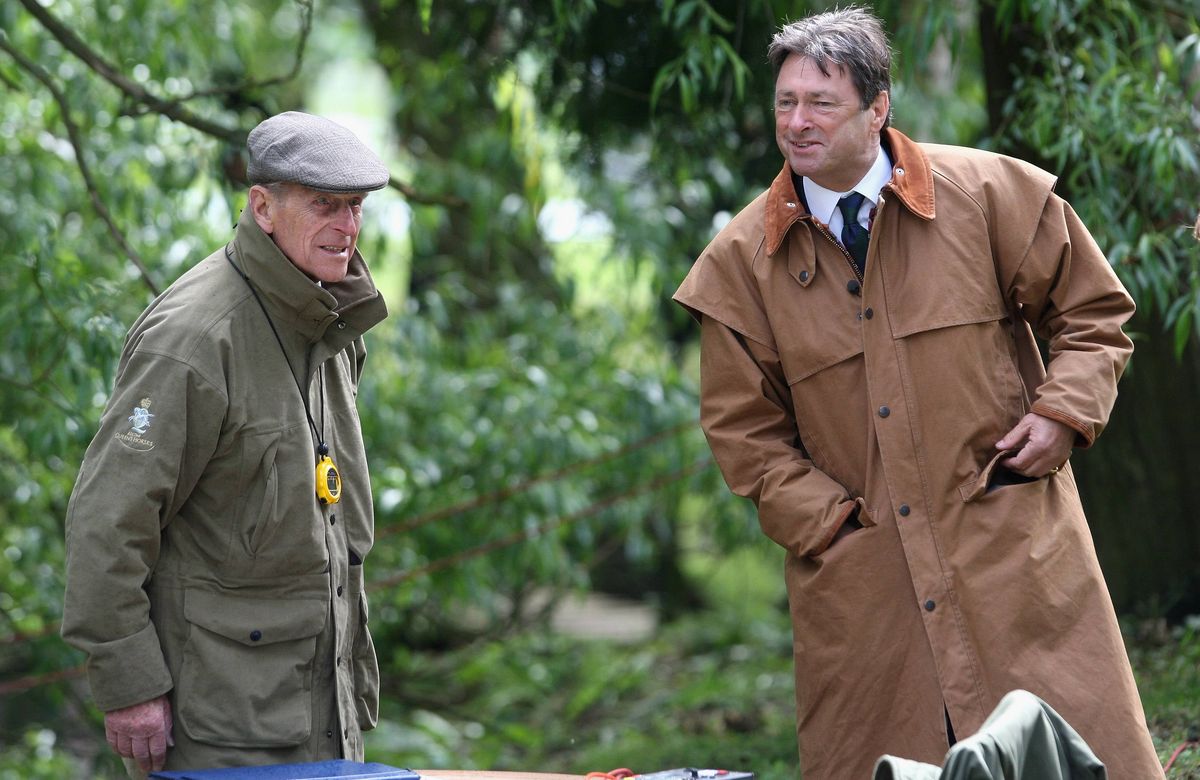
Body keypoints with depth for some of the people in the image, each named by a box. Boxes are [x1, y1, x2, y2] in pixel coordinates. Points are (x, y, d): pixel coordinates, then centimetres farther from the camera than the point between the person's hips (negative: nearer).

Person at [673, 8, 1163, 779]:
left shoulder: (989, 194, 0)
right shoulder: (742, 259, 2)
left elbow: (1092, 311, 11)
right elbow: (743, 426, 7)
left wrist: (1062, 411, -6)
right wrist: (823, 520, -4)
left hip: (1009, 540, -1)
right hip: (858, 581, 1)